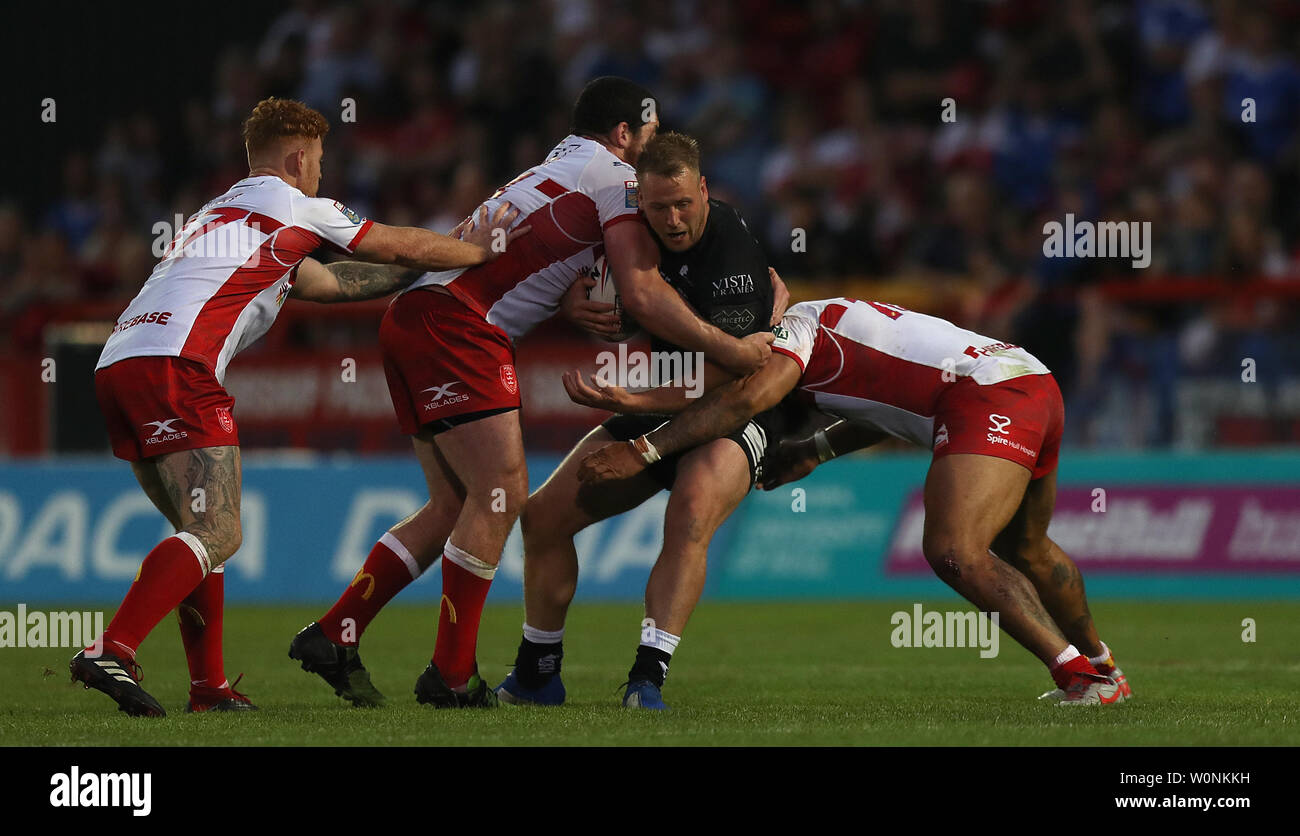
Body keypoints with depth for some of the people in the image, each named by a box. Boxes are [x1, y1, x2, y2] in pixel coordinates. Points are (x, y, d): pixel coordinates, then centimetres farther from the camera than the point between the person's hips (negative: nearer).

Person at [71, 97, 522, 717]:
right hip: (173, 364, -9)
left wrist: (448, 256, 42)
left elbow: (331, 283, 38)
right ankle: (111, 653, -28)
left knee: (203, 531, 17)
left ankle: (208, 687, 13)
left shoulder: (224, 214, 34)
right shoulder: (289, 205, 9)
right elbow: (403, 248, 18)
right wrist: (478, 251, 35)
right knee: (217, 535, -13)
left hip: (117, 362, 9)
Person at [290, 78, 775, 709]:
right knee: (500, 496, -8)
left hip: (413, 319, 9)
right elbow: (641, 296, -6)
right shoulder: (618, 176, 1)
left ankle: (332, 636, 9)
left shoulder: (555, 168, 30)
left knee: (455, 504, 11)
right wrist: (733, 352, 0)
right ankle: (451, 676, -6)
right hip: (454, 324, -9)